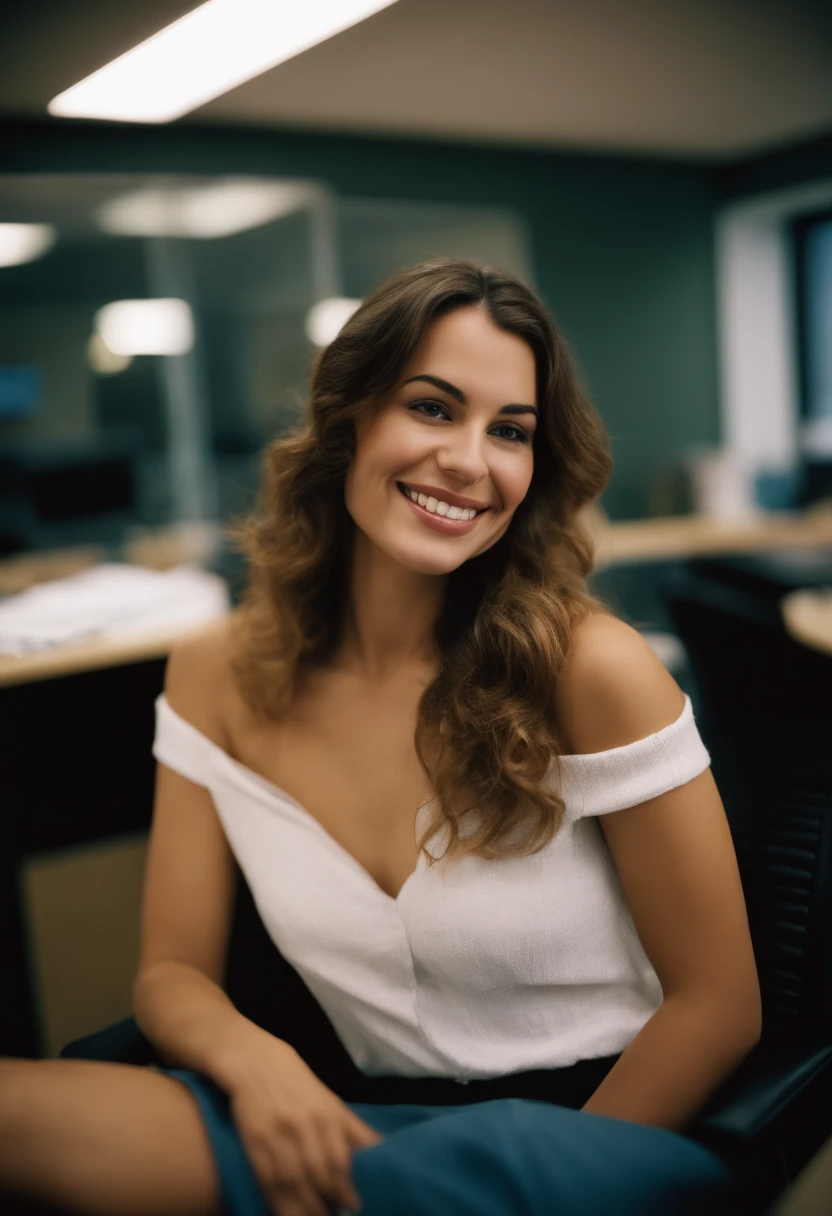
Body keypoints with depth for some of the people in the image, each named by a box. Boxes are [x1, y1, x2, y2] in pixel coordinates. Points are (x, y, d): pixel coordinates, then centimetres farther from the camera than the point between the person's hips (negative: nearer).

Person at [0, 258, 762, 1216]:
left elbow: (718, 1003, -7)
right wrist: (249, 1055, -19)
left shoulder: (589, 668, -15)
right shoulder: (220, 676, -2)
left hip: (611, 1128, -2)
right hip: (396, 1127, 2)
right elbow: (172, 971, 3)